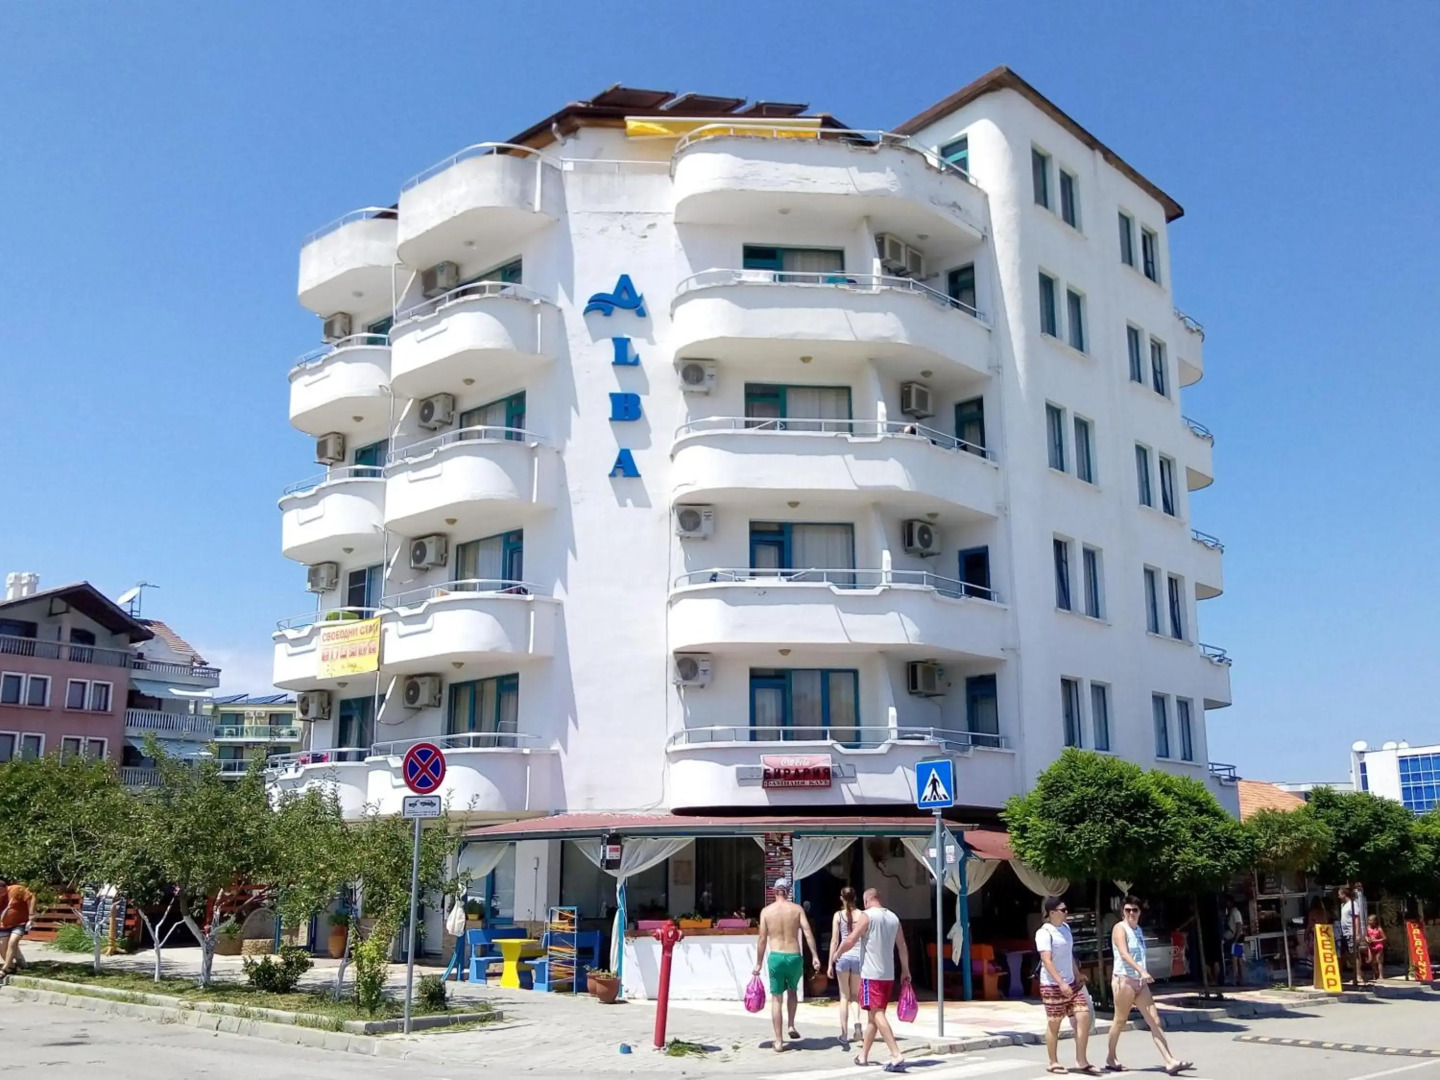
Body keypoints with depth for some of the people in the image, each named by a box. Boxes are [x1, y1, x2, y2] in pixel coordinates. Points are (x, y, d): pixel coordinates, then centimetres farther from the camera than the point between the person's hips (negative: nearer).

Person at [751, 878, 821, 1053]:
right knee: (792, 990, 28)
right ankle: (791, 1025, 16)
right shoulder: (797, 909, 2)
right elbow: (808, 933, -7)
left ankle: (779, 1041, 7)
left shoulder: (766, 910, 1)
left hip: (776, 957, -1)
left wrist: (758, 963, 7)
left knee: (776, 998, 8)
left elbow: (762, 939, 0)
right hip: (794, 956, 1)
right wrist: (815, 956, -5)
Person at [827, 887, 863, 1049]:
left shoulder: (838, 915, 0)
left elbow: (834, 940, -1)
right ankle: (857, 1023, -9)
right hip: (859, 956, 1)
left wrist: (830, 963, 3)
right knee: (855, 995, 17)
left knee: (844, 997, 8)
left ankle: (844, 1035, 5)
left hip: (843, 957, -1)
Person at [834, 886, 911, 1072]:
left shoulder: (867, 915, -9)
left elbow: (850, 941, -13)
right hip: (888, 974, 7)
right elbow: (902, 946, 15)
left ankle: (897, 1055, -21)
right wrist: (905, 970, 23)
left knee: (877, 1014, -10)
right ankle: (863, 1055, 24)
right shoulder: (893, 917, 11)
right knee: (873, 1015, 16)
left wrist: (838, 953, 5)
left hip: (871, 974, -7)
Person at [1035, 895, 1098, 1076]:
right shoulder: (1044, 932, -15)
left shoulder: (1065, 928, 10)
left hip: (1071, 983, 7)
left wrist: (1077, 976, 18)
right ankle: (1053, 1062, 17)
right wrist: (1061, 983, -27)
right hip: (1053, 985, -7)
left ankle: (1081, 1061, 5)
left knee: (1084, 1016, -2)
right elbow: (1047, 961, -22)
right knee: (1054, 1023, 3)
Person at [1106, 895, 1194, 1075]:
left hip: (1140, 982, 7)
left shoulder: (1138, 929, 14)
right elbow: (1124, 954, -25)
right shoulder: (1120, 928, -11)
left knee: (1155, 1021, -2)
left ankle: (1170, 1061, -7)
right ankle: (1110, 1060, 17)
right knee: (1120, 1021, 3)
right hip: (1124, 980, -7)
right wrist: (1142, 971, -36)